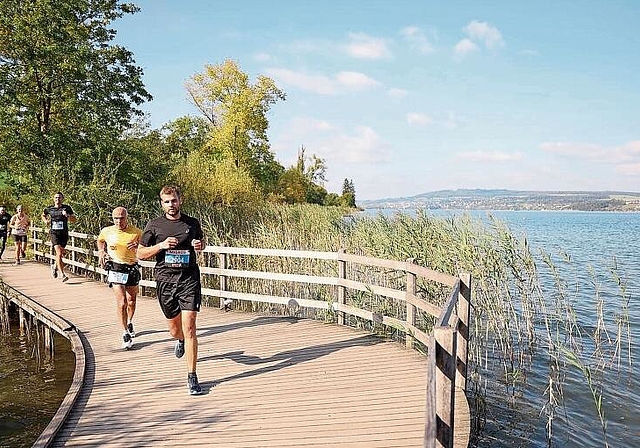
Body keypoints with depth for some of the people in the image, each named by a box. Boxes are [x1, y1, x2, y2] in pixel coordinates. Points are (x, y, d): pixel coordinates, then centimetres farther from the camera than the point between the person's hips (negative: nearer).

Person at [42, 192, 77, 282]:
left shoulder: (67, 208, 2)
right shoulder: (49, 209, 6)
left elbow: (74, 220, 1)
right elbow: (43, 215, 28)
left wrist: (67, 215, -17)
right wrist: (46, 221, 8)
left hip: (64, 234, 1)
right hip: (54, 233, -1)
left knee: (61, 254, 13)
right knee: (59, 253, -16)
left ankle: (54, 266, 46)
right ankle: (62, 274, -19)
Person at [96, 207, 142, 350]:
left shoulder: (136, 232, -2)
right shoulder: (107, 231, 1)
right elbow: (100, 240, 24)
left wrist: (138, 246, -14)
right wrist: (101, 251, 6)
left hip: (132, 269, 2)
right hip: (116, 270, -2)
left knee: (131, 302, 17)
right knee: (122, 303, -12)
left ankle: (129, 323, 45)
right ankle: (126, 334, -2)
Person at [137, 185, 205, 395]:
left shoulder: (192, 223, 6)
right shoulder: (154, 225, 2)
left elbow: (201, 243, 24)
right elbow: (140, 253, 5)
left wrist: (199, 245, -1)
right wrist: (161, 245, -11)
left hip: (189, 279, -1)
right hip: (165, 280, 1)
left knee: (189, 327, -11)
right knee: (174, 328, 14)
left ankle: (192, 376, -4)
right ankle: (180, 340, 53)